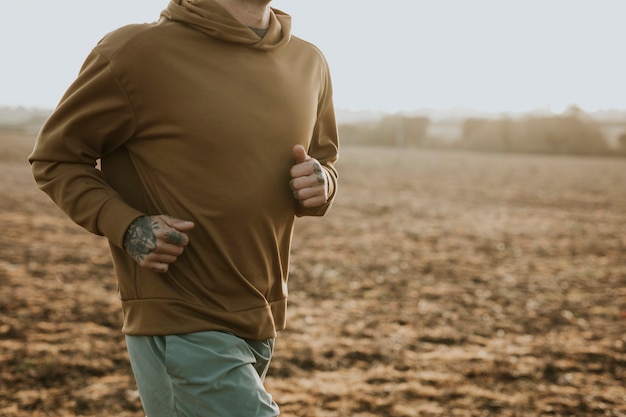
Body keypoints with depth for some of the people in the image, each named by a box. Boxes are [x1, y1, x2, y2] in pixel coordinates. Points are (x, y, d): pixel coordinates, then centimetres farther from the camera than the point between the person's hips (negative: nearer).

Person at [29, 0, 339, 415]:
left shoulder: (310, 63, 6)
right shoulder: (136, 52, -12)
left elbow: (325, 158, 21)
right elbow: (56, 158, -2)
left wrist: (321, 184, -4)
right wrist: (125, 225, -20)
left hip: (260, 328, 6)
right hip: (179, 328, -6)